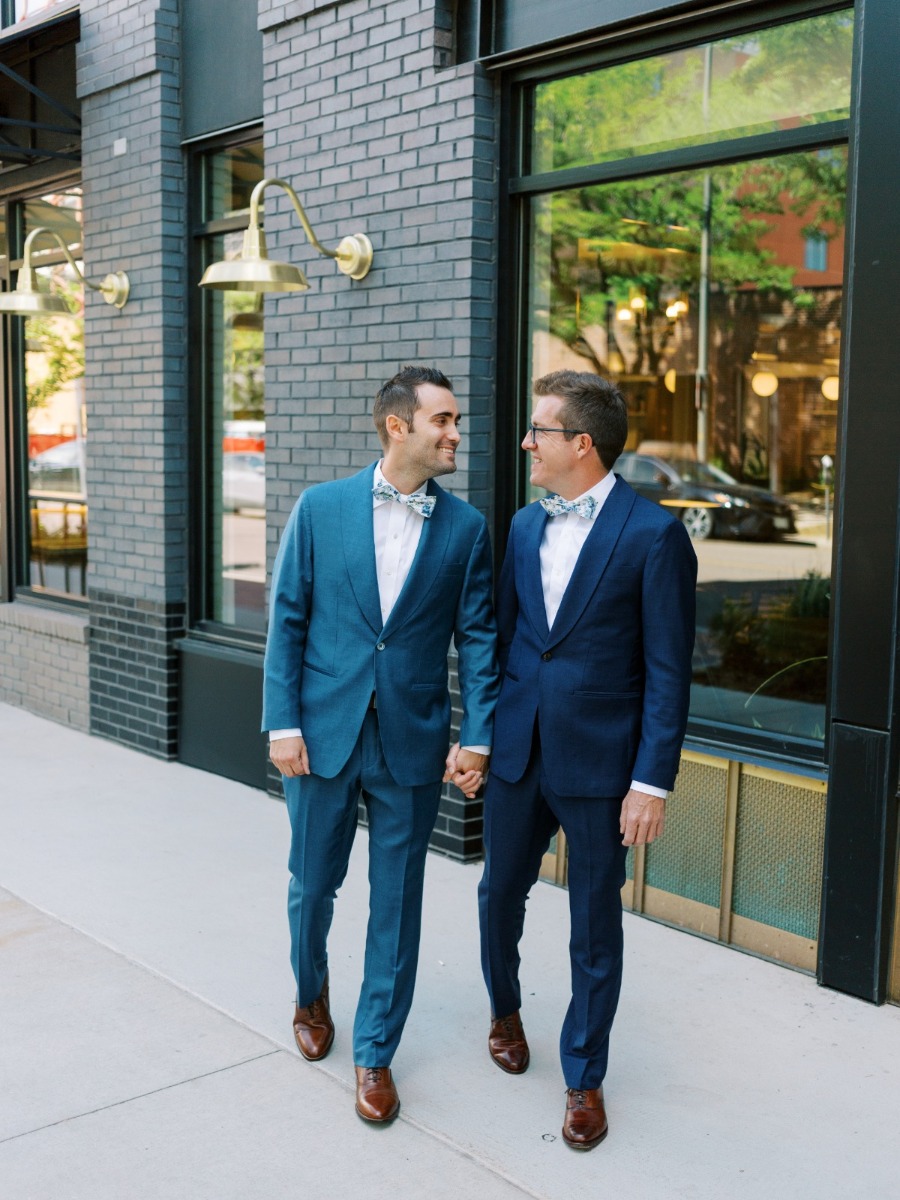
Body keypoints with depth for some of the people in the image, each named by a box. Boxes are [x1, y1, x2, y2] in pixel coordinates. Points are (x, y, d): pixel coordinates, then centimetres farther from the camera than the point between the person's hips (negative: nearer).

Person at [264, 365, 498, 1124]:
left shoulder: (467, 528, 0)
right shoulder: (320, 508, -2)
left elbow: (477, 638, 1)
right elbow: (287, 621, -1)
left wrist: (479, 736, -7)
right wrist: (282, 724, -6)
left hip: (412, 742, 0)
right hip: (323, 733, 0)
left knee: (396, 900, 8)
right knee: (313, 883, 14)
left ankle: (375, 1053, 24)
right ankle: (311, 992, 45)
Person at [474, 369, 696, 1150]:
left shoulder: (654, 535, -13)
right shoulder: (525, 526, 7)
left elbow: (668, 671, -13)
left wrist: (652, 782, -15)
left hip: (598, 763, -5)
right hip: (518, 754, 5)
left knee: (595, 926, 8)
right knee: (500, 893, 19)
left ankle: (584, 1078, 26)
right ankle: (505, 1011, 47)